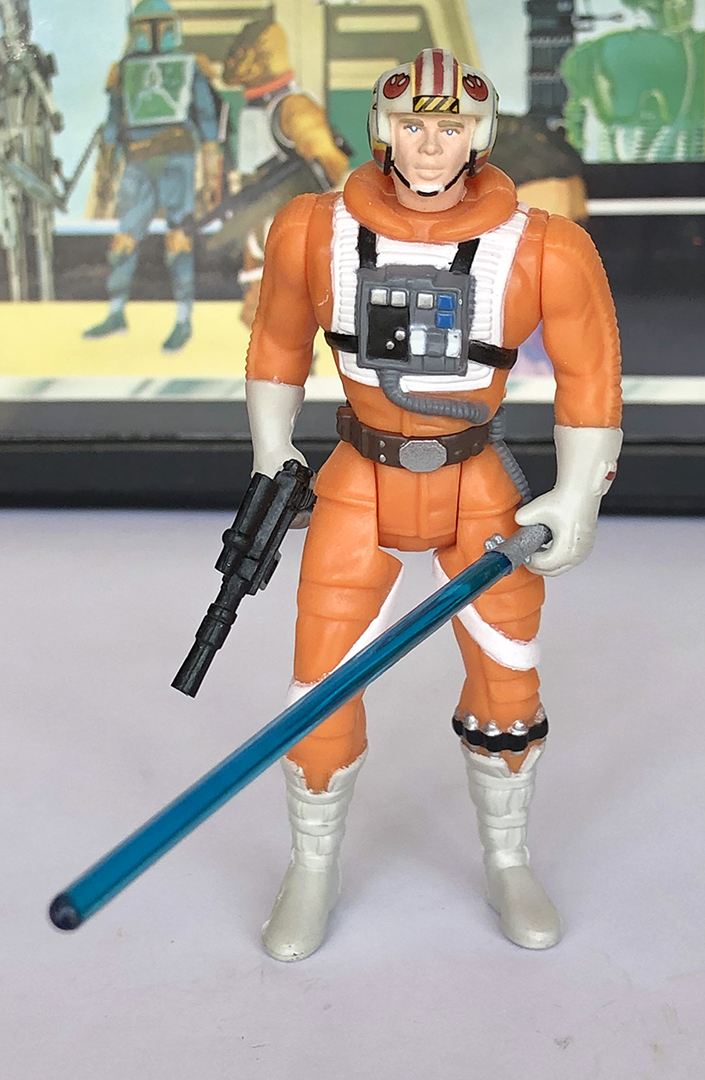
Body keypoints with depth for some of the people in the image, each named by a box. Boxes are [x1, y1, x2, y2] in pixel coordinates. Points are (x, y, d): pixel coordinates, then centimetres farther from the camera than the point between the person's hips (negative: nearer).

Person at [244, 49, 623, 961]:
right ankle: (313, 870, 24)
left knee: (507, 685, 7)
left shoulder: (540, 248, -12)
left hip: (482, 492, 0)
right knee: (323, 686, 0)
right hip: (358, 488, 1)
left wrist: (578, 499, -5)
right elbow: (277, 350, 7)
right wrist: (271, 467, 6)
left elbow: (590, 375, -3)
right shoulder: (317, 233, -7)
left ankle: (507, 864, 32)